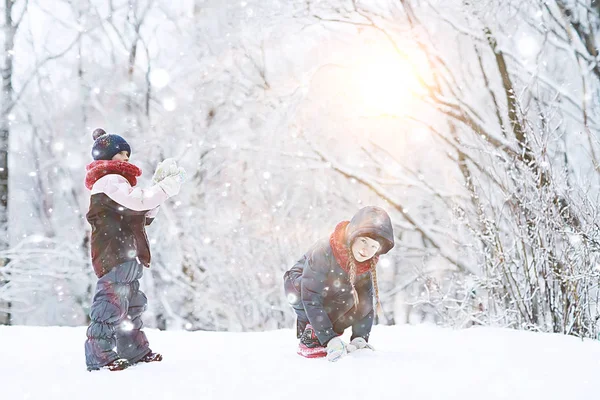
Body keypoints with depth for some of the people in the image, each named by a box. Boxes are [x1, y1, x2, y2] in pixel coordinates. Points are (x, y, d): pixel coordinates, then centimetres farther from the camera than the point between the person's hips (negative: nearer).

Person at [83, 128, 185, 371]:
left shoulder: (115, 182, 25)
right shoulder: (110, 181, -10)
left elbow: (145, 216, 23)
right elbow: (139, 202, -25)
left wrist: (159, 186, 14)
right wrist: (169, 186, -17)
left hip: (126, 257, 11)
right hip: (115, 256, -11)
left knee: (131, 305, 18)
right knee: (111, 305, -13)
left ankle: (136, 352, 27)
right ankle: (99, 358, -11)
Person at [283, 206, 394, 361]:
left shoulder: (367, 262, -18)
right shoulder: (323, 252, -36)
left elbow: (367, 298, -13)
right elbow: (311, 299, -38)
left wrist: (360, 338, -23)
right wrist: (330, 339, -41)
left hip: (331, 298, 6)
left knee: (364, 302, -19)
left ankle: (315, 330, -10)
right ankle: (309, 338, -20)